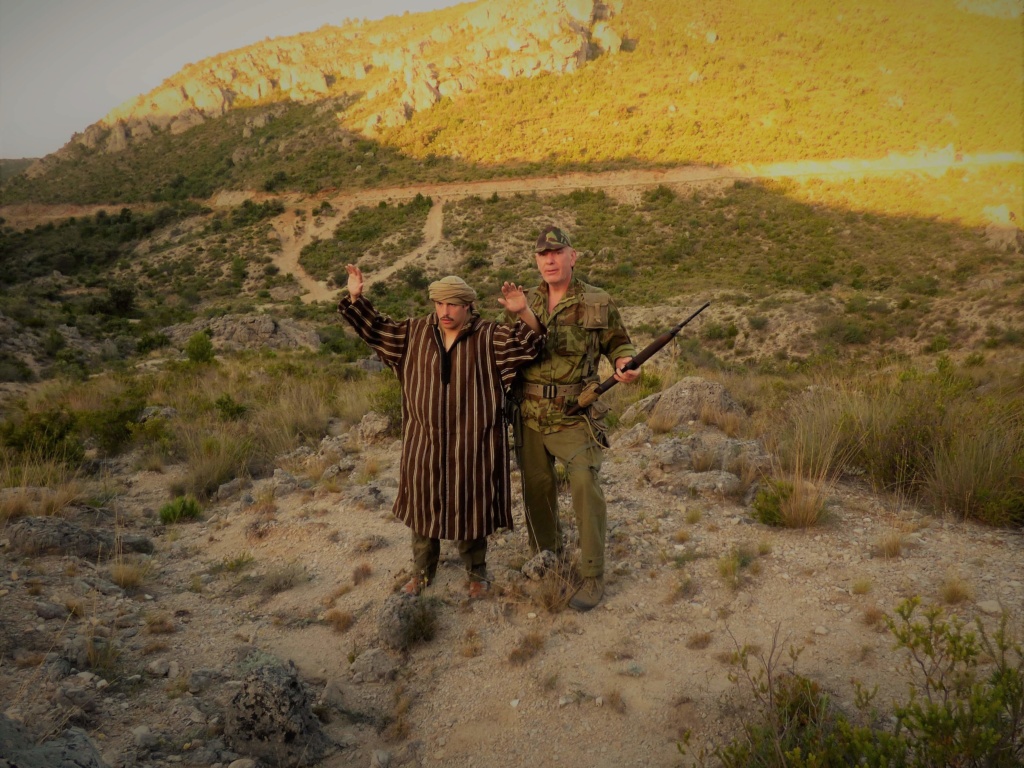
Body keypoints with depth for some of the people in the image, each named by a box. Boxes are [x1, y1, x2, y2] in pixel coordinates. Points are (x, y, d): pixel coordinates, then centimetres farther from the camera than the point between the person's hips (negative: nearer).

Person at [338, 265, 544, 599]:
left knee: (471, 508, 8)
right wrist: (356, 299, -5)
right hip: (424, 441, 3)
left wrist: (523, 313, -34)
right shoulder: (415, 332, 3)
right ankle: (423, 570, 32)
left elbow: (530, 343, -15)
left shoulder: (489, 336, -6)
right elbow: (376, 329, 9)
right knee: (423, 505, 13)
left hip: (471, 443, -3)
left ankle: (476, 574, 28)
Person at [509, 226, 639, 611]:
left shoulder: (598, 303, -1)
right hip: (530, 416, 4)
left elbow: (619, 343, 8)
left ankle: (593, 576, 5)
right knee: (536, 488, 14)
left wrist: (624, 365, -12)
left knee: (585, 489, -9)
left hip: (575, 416, -3)